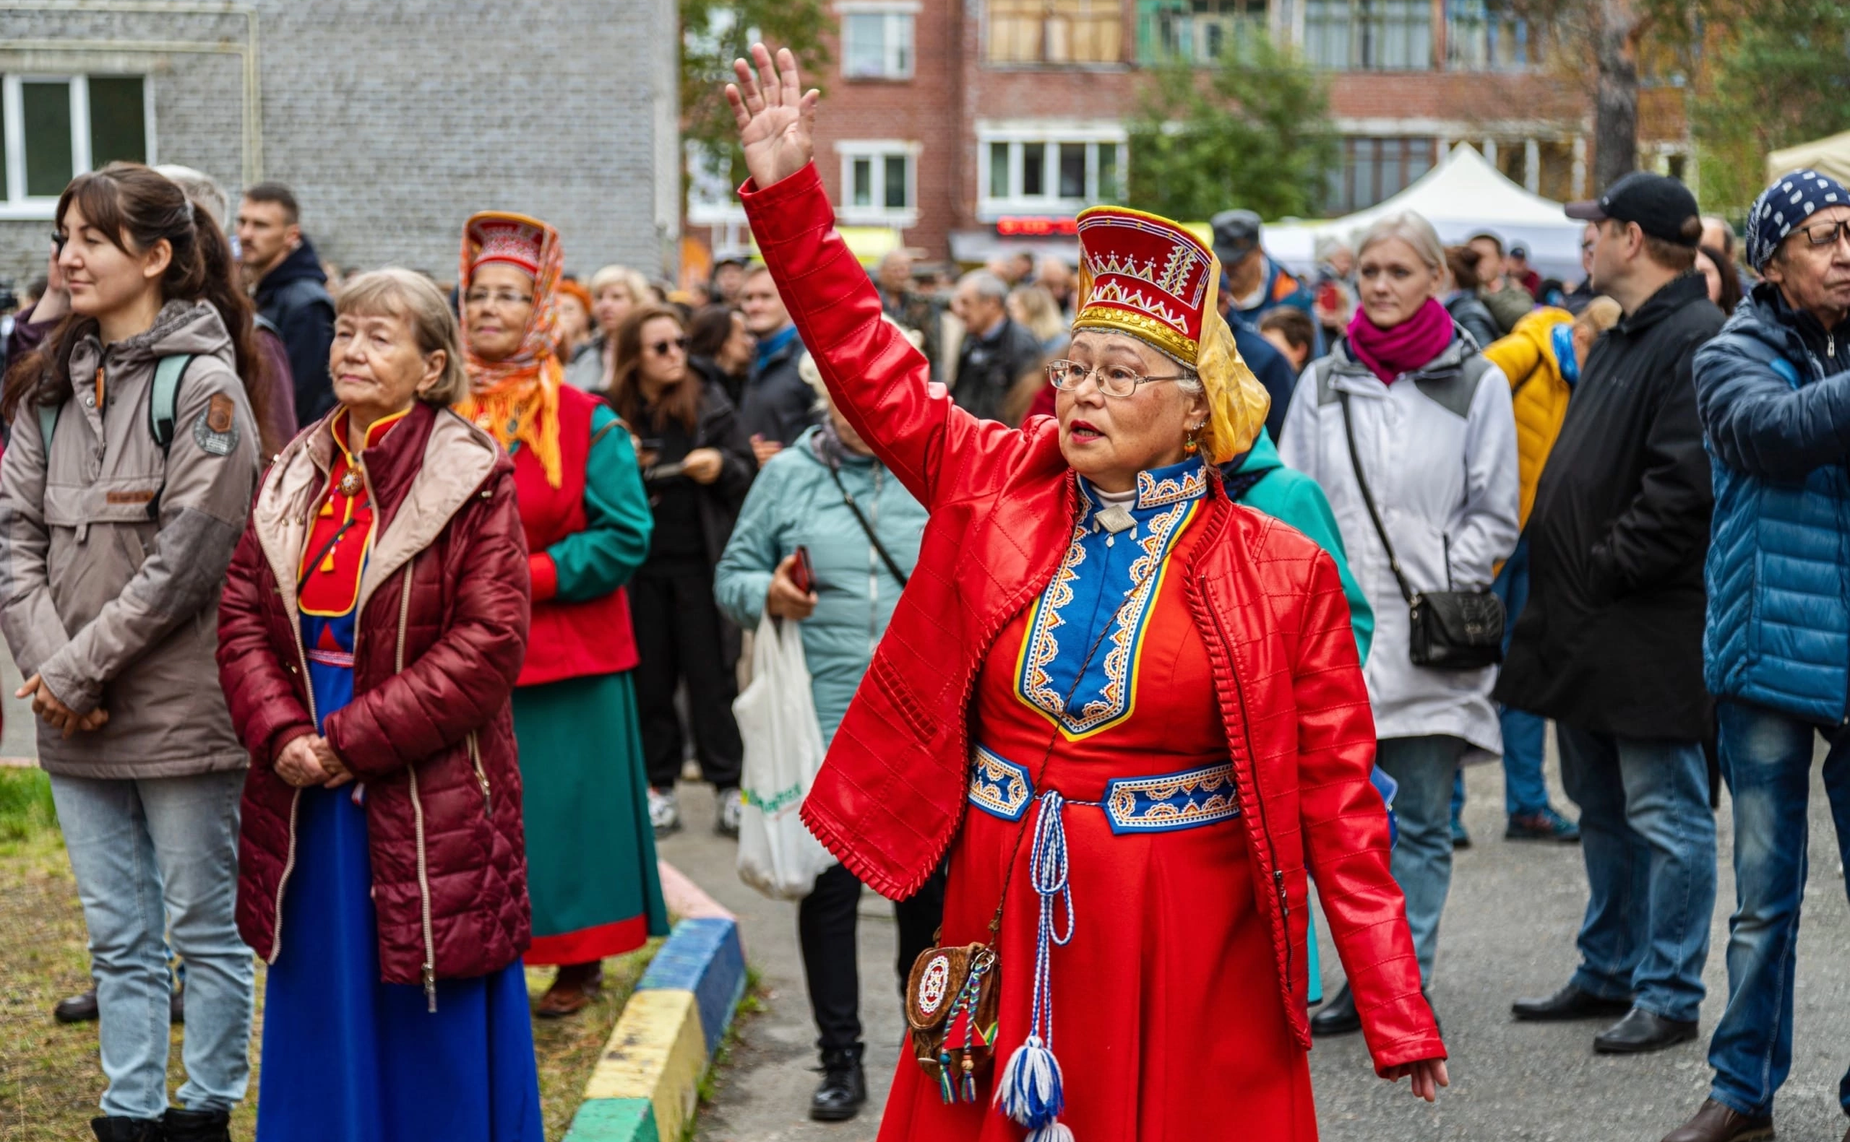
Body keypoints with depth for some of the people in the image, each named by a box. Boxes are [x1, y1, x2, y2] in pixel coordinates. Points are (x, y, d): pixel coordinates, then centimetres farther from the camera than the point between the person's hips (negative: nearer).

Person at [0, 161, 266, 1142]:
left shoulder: (204, 384, -10)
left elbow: (185, 562, -15)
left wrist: (81, 669, -13)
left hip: (180, 713, -6)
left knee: (203, 927, 7)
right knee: (117, 936, 13)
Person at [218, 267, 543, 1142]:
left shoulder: (472, 481, -8)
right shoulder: (293, 479, 10)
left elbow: (490, 641, -15)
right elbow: (241, 617, 7)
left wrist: (352, 738, -16)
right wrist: (281, 734, -10)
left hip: (426, 798, -5)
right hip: (307, 798, 5)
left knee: (433, 1029, 3)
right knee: (323, 1012, 13)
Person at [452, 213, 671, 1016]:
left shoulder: (586, 424, -3)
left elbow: (625, 536, -7)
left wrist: (527, 575, -15)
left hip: (567, 659, -2)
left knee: (564, 809, 3)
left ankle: (578, 964, 17)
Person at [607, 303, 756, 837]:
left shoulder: (709, 404, 1)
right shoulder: (614, 413, 0)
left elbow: (749, 471, 6)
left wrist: (721, 467, -14)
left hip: (700, 562, -1)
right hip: (640, 567, 1)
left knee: (712, 676, 1)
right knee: (650, 678, 6)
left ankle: (729, 785, 8)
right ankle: (659, 786, 15)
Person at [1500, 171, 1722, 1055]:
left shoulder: (1695, 343, -15)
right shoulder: (1620, 341, 18)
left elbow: (1683, 487, -24)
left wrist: (1604, 570, -18)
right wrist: (1558, 573, 12)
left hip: (1650, 630, -10)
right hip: (1589, 628, 10)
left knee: (1664, 816, -1)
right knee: (1601, 809, 18)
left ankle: (1669, 995, 7)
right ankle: (1608, 972, 29)